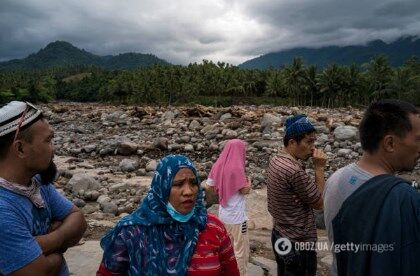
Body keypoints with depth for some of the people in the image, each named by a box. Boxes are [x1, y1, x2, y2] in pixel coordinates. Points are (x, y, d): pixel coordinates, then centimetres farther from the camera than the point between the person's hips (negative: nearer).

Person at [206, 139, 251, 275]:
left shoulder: (218, 165, -1)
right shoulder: (236, 168, -21)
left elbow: (209, 186, 5)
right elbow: (245, 190, -16)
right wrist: (248, 180, 2)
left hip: (223, 215, 7)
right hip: (236, 217, -7)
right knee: (240, 250, 8)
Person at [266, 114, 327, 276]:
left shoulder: (275, 161, 1)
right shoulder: (294, 171, -28)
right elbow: (319, 203, -15)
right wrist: (319, 168, -13)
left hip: (279, 235, 9)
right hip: (298, 243, -9)